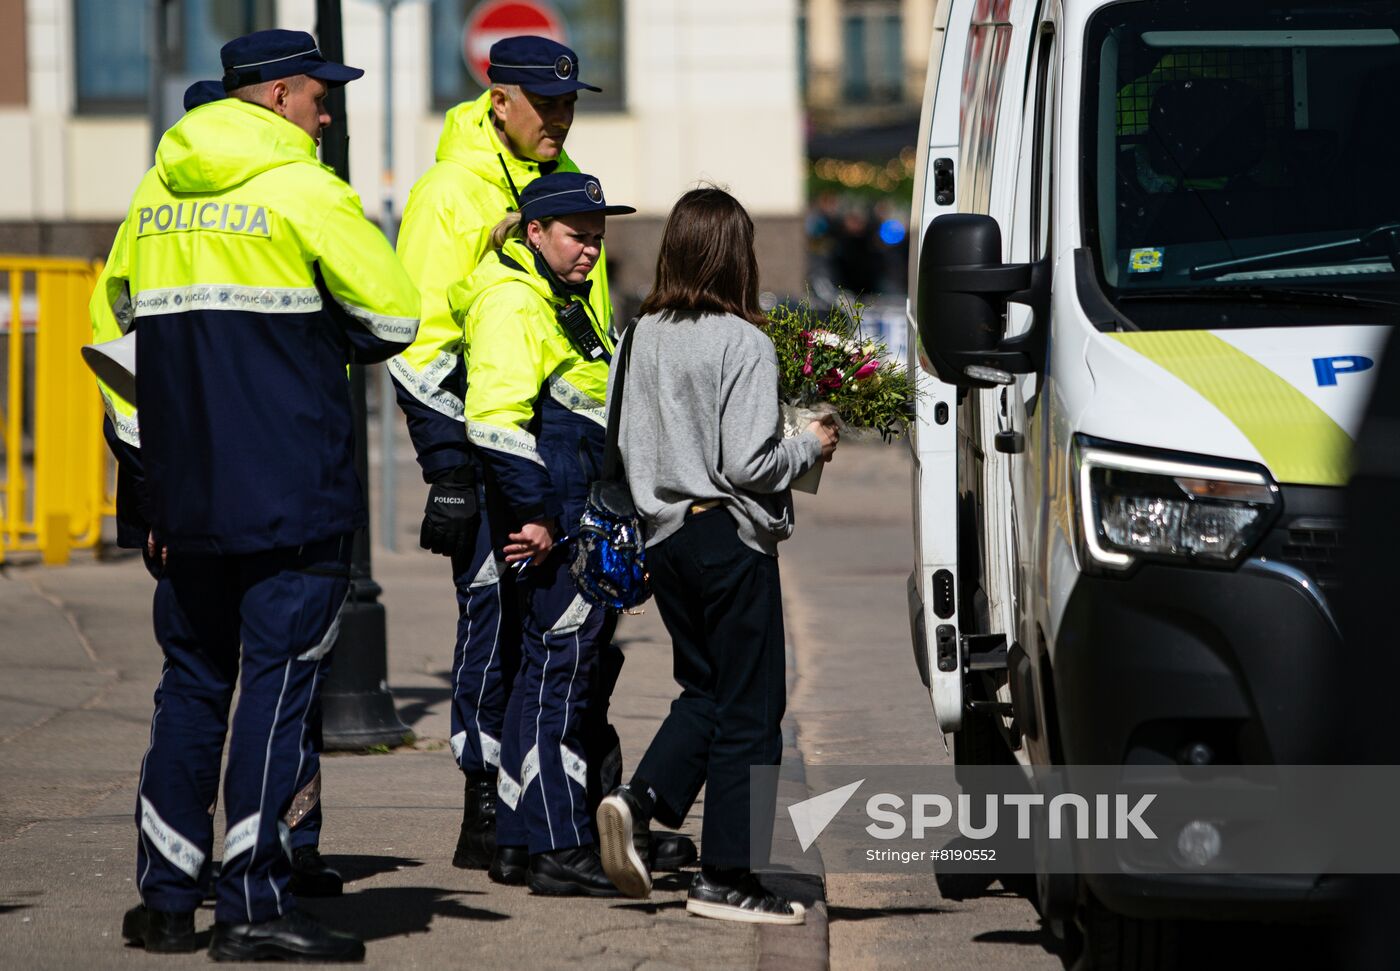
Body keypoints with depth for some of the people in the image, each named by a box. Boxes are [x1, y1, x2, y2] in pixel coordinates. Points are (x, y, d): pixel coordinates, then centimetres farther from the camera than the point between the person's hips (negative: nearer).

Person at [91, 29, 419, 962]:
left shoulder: (155, 195, 12)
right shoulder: (304, 191, -8)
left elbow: (111, 325, 17)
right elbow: (396, 315, -8)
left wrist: (150, 470, 21)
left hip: (186, 494, 6)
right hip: (296, 494, -6)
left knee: (193, 681, 14)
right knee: (278, 683, -3)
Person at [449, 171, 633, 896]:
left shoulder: (564, 302, 22)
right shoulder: (513, 302, -11)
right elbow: (495, 419, -22)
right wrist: (536, 513, -23)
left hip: (581, 526, 11)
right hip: (552, 528, -11)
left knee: (573, 667, 13)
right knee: (557, 671, -10)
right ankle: (557, 849, -10)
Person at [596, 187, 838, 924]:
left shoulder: (642, 337, 4)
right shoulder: (743, 344, -14)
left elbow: (628, 447, 9)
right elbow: (748, 463, -18)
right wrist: (810, 447, -2)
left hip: (665, 533, 6)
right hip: (732, 537, -6)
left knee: (704, 689, 20)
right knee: (747, 708, 3)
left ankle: (639, 797, -2)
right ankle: (726, 877, 4)